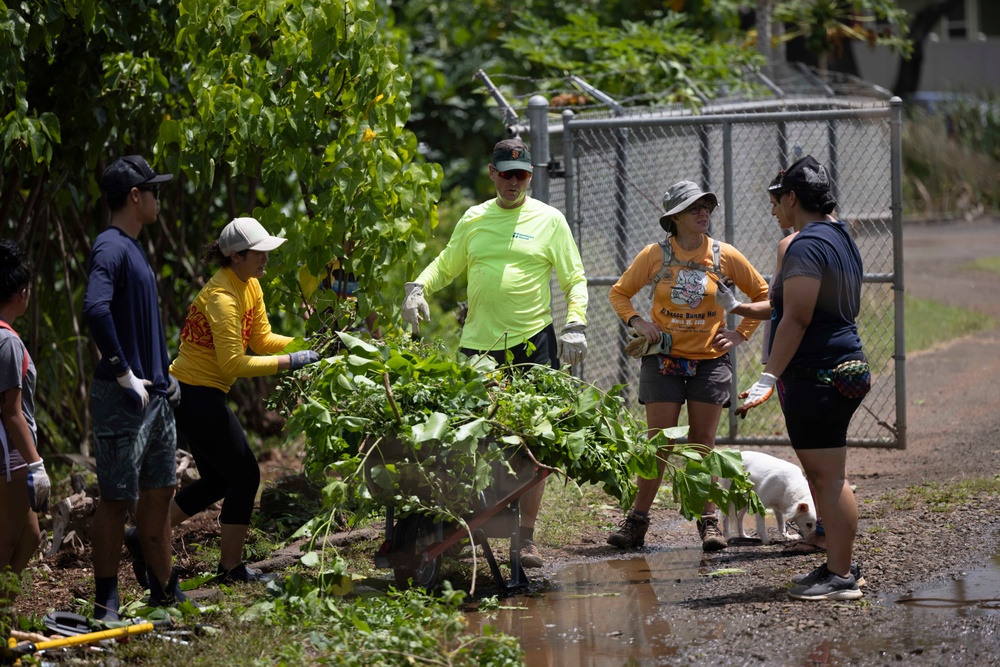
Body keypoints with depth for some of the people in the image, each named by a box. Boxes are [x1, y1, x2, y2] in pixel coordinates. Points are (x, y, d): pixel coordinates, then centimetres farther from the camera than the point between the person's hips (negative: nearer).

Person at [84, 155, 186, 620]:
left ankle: (165, 591, 23)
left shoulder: (133, 249, 16)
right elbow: (95, 310, -31)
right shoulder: (111, 249, -16)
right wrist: (125, 376, -26)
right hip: (123, 401, -9)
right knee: (118, 498, -3)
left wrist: (162, 376, 16)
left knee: (159, 493, 14)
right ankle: (106, 606, 3)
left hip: (154, 394, 9)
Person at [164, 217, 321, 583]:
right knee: (245, 475, -1)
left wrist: (308, 346, -3)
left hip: (195, 396, 10)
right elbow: (234, 363, -25)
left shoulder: (250, 286, 8)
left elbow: (261, 339, 10)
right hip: (197, 397, -10)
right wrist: (289, 363, -23)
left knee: (217, 481, 17)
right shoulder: (222, 296, -23)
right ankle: (231, 568, 7)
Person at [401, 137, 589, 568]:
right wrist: (418, 287, 3)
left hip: (533, 342, -3)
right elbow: (445, 265, 23)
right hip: (478, 344, 3)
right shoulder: (473, 220, 13)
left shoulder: (549, 220, 5)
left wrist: (575, 325, -9)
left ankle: (526, 537, -2)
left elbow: (574, 279, 5)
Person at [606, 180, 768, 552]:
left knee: (703, 442, 2)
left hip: (710, 359, 1)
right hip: (663, 358, -1)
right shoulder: (655, 255, -2)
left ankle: (708, 521, 9)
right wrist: (637, 322, -7)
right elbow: (620, 293, 10)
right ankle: (637, 520, 4)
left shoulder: (724, 256, 0)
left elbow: (762, 295, 12)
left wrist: (741, 333, 4)